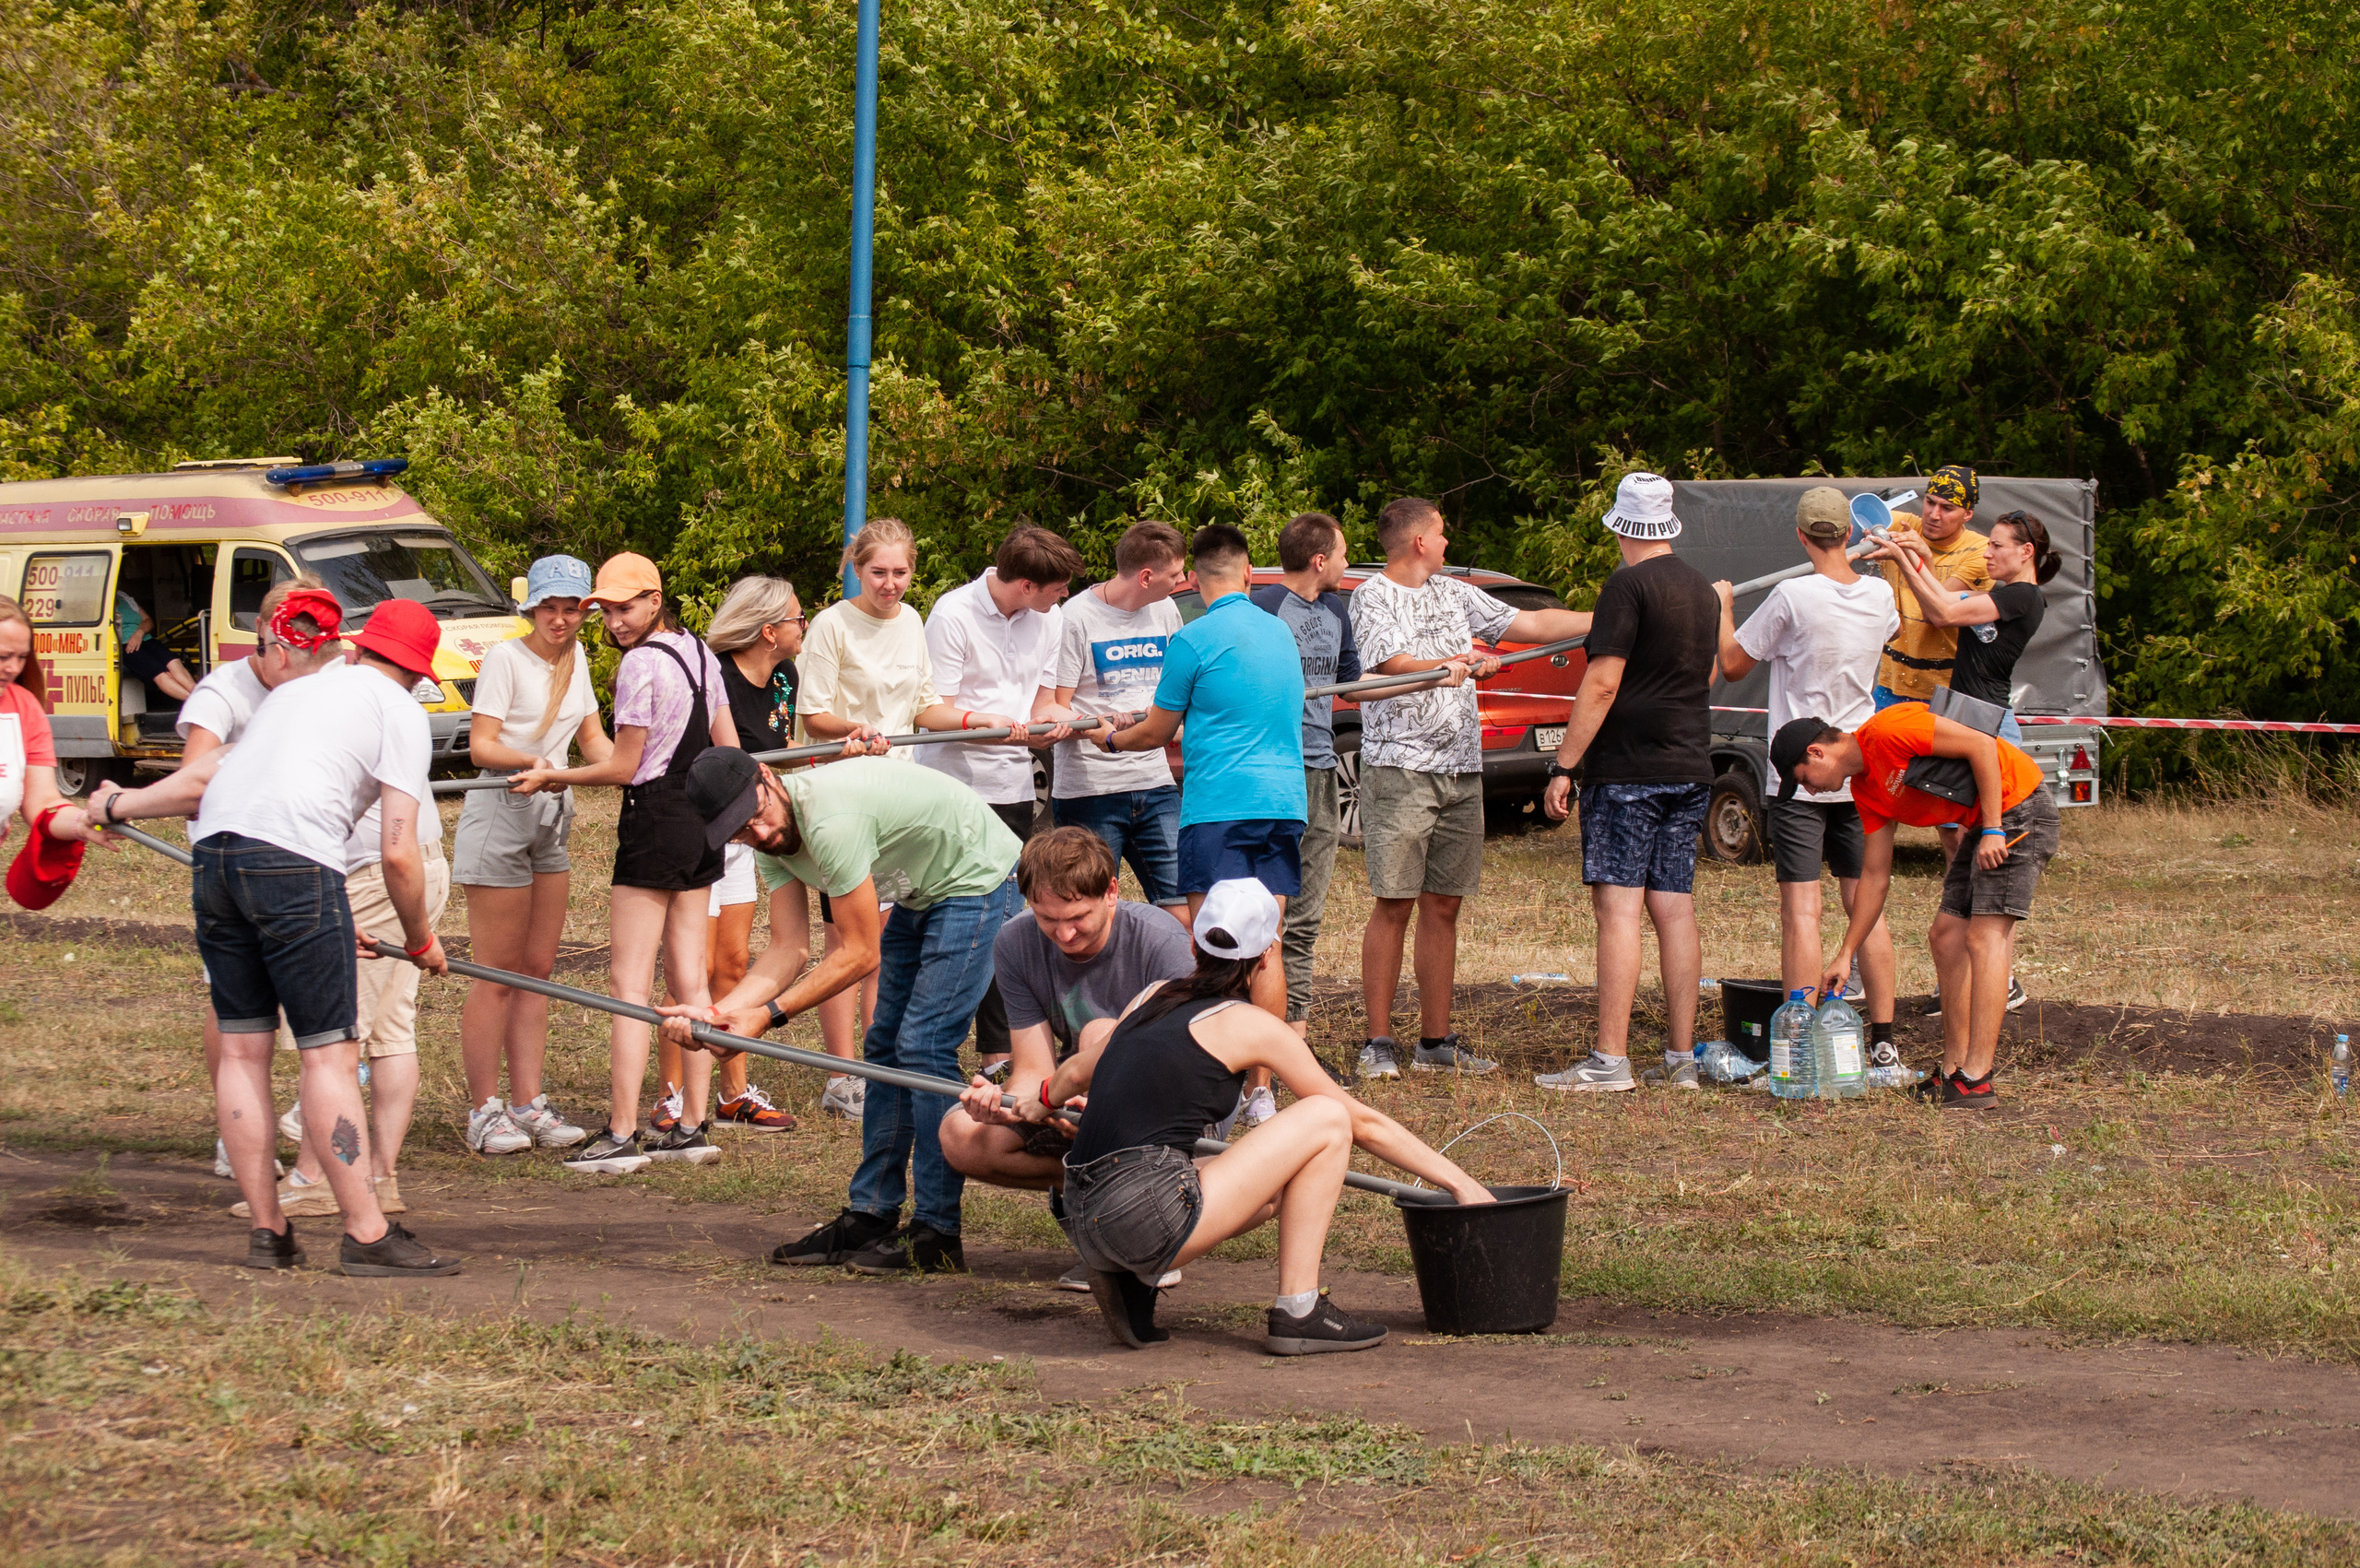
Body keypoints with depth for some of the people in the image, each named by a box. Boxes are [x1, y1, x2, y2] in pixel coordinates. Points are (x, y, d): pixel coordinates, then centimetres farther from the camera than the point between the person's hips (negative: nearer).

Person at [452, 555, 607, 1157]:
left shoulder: (575, 657, 11)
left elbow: (593, 740, 14)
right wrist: (530, 760, -34)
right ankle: (483, 1112, -1)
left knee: (538, 970, 8)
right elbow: (481, 745, -16)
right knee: (498, 973, -5)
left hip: (552, 815, 8)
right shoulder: (506, 657, -12)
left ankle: (528, 1104, 12)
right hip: (500, 814, -8)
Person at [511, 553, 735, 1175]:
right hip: (702, 821, 8)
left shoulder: (641, 663, -15)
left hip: (654, 819, -8)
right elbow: (729, 749, 14)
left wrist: (552, 776, -2)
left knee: (630, 982, -7)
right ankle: (691, 1128, 10)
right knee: (689, 979, 10)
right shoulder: (700, 652, 9)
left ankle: (621, 1136, -10)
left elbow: (623, 767, -12)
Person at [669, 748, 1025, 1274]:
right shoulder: (775, 834, -5)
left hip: (978, 882, -10)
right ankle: (870, 1218, 14)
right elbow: (791, 946, -10)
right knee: (886, 1047, 9)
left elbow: (861, 955, -26)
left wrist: (770, 1013, -24)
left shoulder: (830, 821, -34)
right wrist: (721, 1010, -23)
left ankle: (936, 1236, -10)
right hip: (920, 894, 10)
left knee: (923, 1047, -14)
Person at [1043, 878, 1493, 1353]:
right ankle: (1297, 1311, 3)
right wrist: (1457, 1180, 14)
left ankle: (1131, 1282, 12)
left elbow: (1076, 1073, 35)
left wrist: (1051, 1093, 59)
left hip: (1084, 1222, 8)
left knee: (1280, 1186, 29)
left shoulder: (1156, 997, 16)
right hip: (1148, 1219, -8)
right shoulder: (1248, 1025, -2)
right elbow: (1363, 1123, 4)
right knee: (1327, 1120, 2)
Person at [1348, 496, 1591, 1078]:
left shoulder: (1455, 594, 18)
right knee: (1395, 904, -7)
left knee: (1444, 906, 7)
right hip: (1399, 765, -6)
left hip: (1461, 772, 6)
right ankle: (1378, 1045, -4)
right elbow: (1391, 666, -16)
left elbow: (1533, 624, 19)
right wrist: (1454, 667, -32)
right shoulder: (1373, 596, -2)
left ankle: (1437, 1043, 11)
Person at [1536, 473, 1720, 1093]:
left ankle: (1610, 1060, -13)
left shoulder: (1629, 586, -11)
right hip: (1690, 769, 7)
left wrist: (1562, 767, -13)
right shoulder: (1702, 590, 13)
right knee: (1675, 910, 9)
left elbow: (1602, 684, -16)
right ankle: (1682, 1058, 9)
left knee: (1618, 908, -9)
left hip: (1627, 771, -7)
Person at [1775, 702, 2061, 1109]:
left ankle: (1976, 1080, -15)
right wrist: (1845, 954, 16)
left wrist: (1992, 829, -20)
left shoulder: (1887, 732, -18)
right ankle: (1954, 1071, 10)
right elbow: (1875, 877, 16)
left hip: (2019, 806, -10)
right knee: (1946, 937, 8)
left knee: (1985, 936, -13)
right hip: (1986, 825, 10)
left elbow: (1982, 745, -20)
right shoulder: (1866, 790, 10)